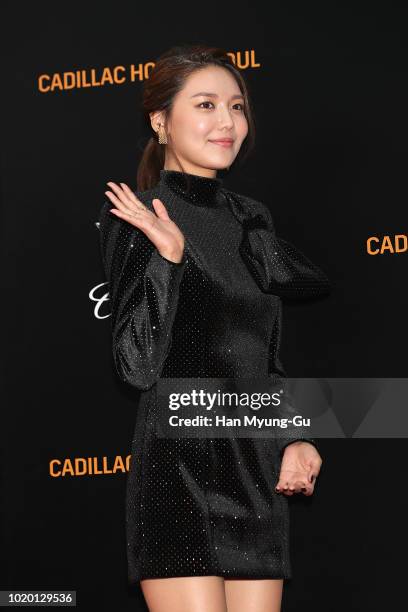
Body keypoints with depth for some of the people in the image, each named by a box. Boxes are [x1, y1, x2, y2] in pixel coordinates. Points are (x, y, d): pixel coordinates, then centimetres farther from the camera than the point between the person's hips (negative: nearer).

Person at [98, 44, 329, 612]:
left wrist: (298, 437, 5)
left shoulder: (252, 217, 14)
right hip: (180, 469, -6)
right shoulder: (133, 215, -5)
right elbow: (139, 364, -13)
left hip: (260, 473, 6)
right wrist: (168, 256, -24)